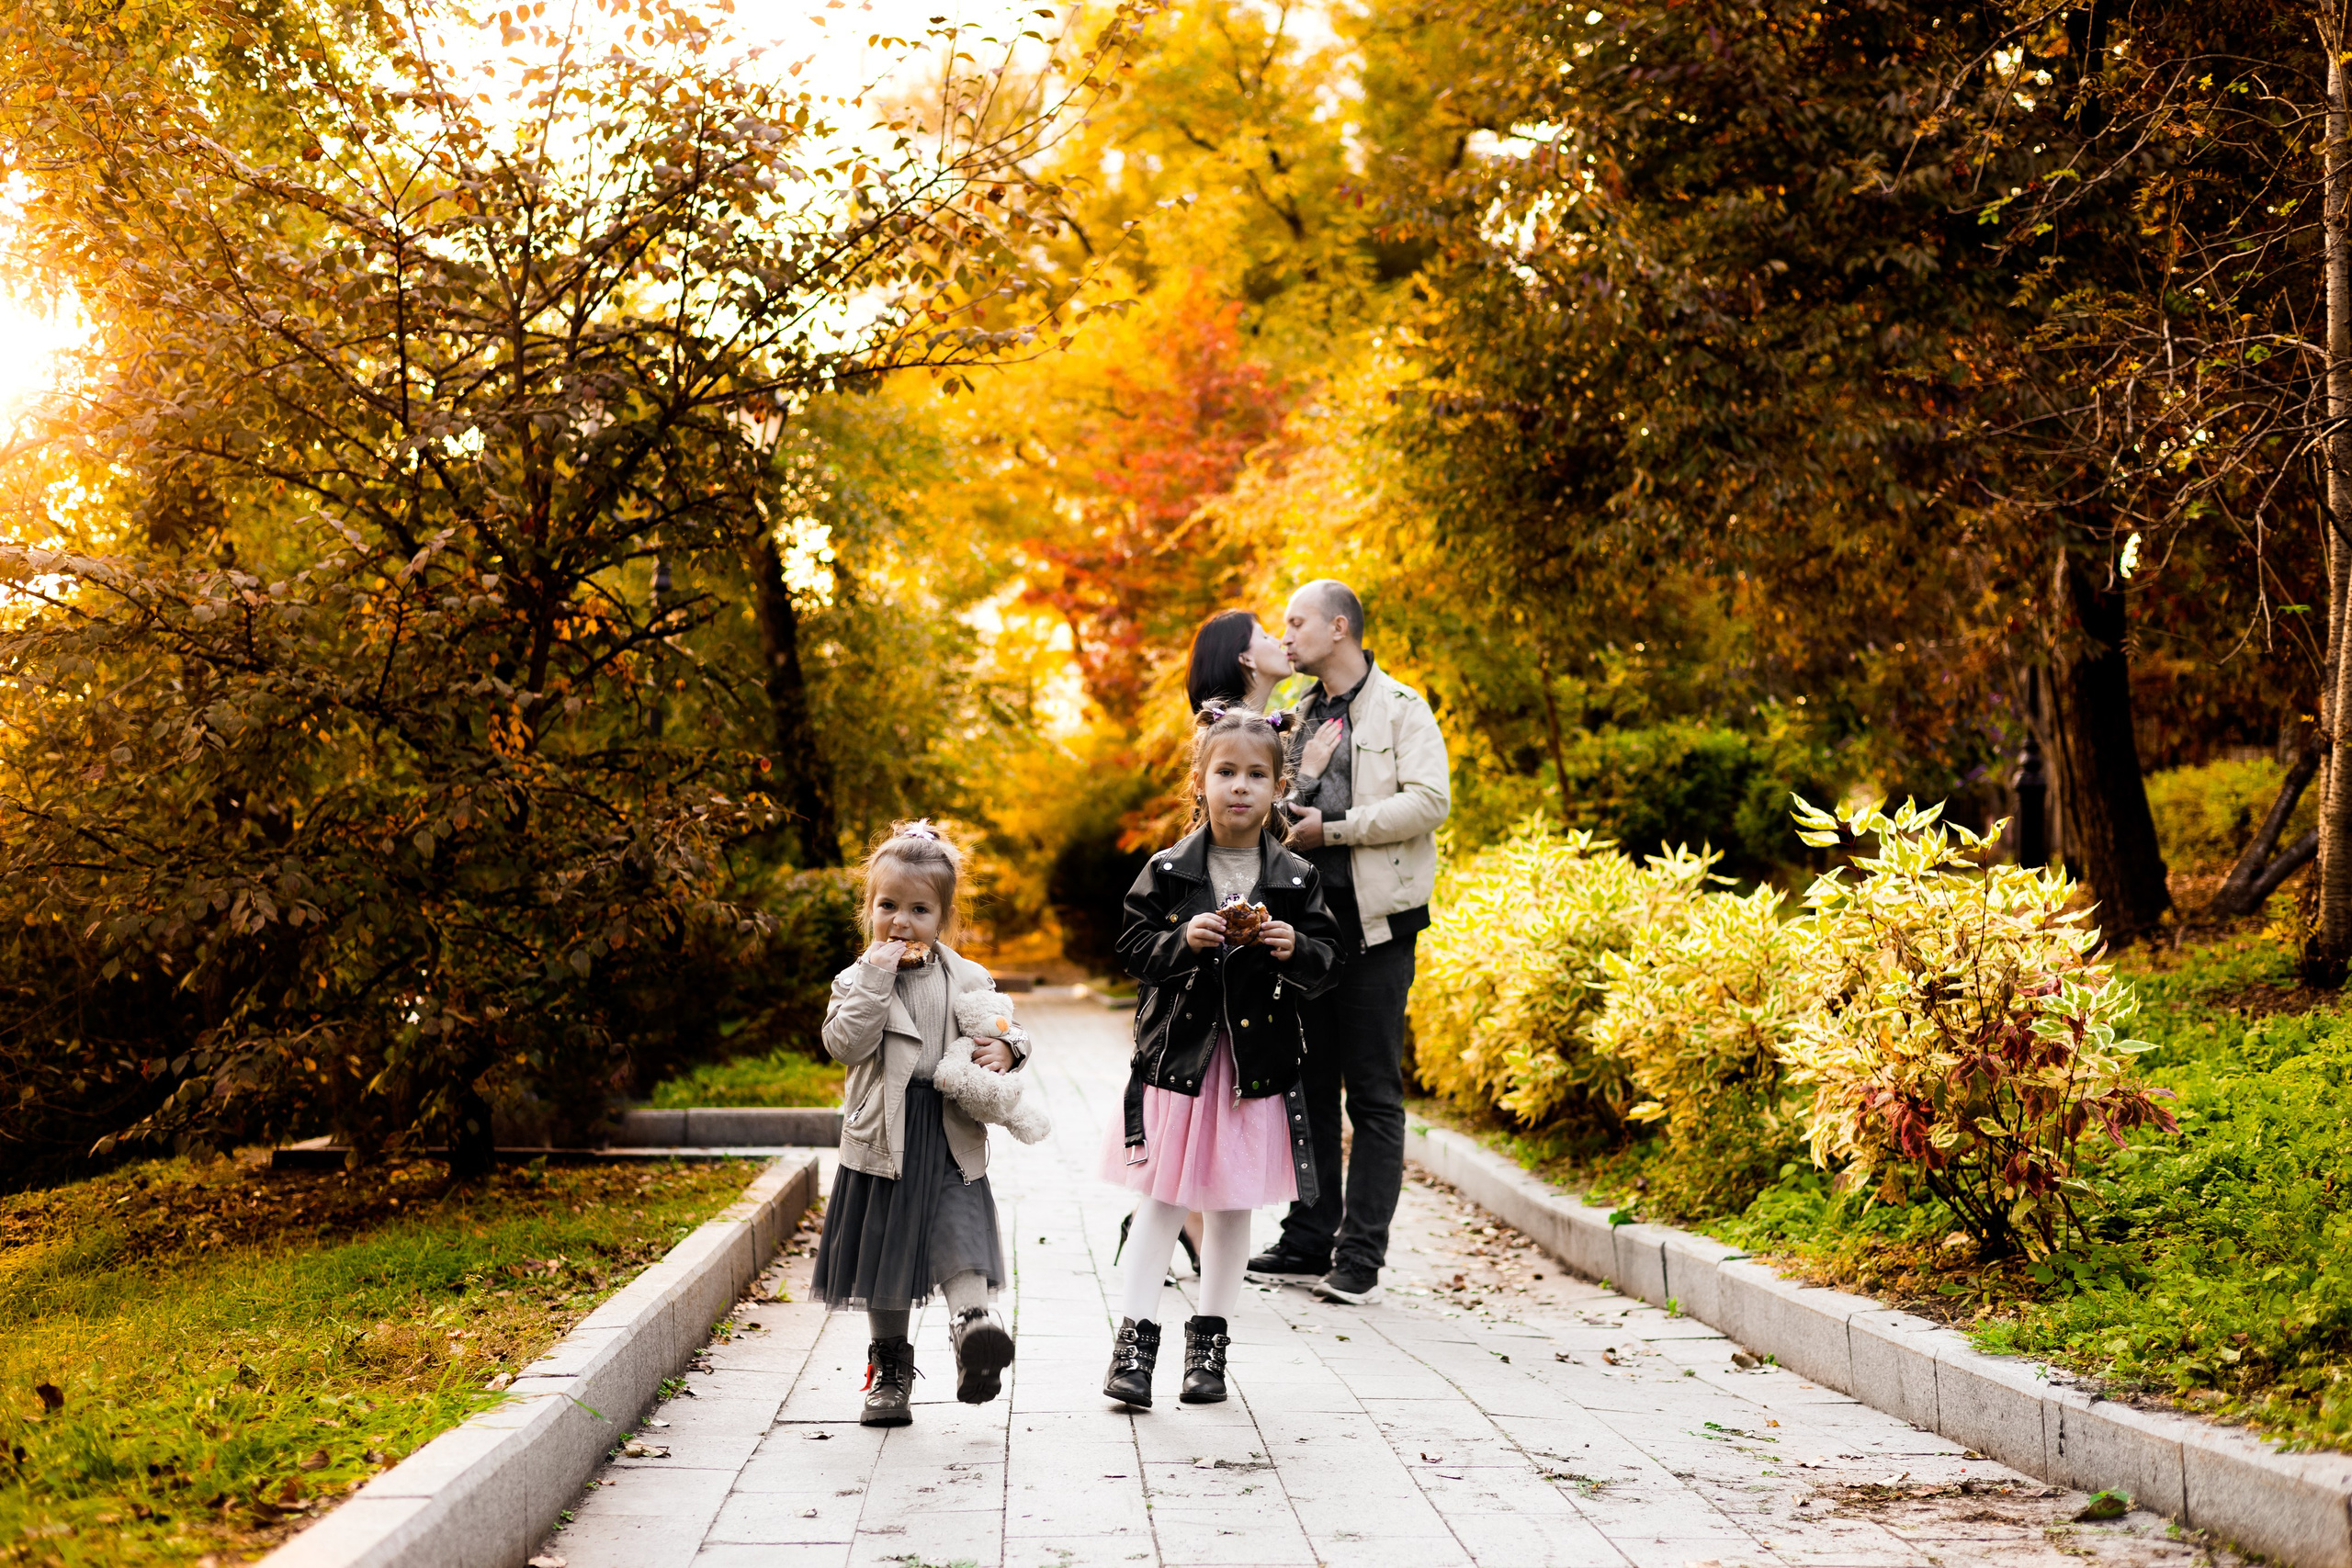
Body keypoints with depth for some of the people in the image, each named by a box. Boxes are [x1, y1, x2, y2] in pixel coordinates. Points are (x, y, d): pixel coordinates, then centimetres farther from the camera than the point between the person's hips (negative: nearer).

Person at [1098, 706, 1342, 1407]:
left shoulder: (1296, 880, 1)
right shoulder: (1167, 871, -2)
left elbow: (1326, 960, 2)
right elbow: (1135, 947, -2)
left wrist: (1294, 949, -18)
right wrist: (1184, 940, -19)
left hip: (1256, 1063, 2)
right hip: (1178, 1055, -1)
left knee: (1232, 1205, 10)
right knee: (1161, 1200, -1)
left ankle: (1209, 1338, 22)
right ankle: (1134, 1338, 4)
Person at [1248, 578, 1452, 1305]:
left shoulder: (1400, 708, -2)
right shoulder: (1302, 715, 18)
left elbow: (1428, 801, -15)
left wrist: (1332, 830, -14)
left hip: (1373, 922, -7)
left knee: (1373, 1093, -3)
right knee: (1308, 1083, 9)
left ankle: (1361, 1258, -2)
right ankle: (1310, 1240, 16)